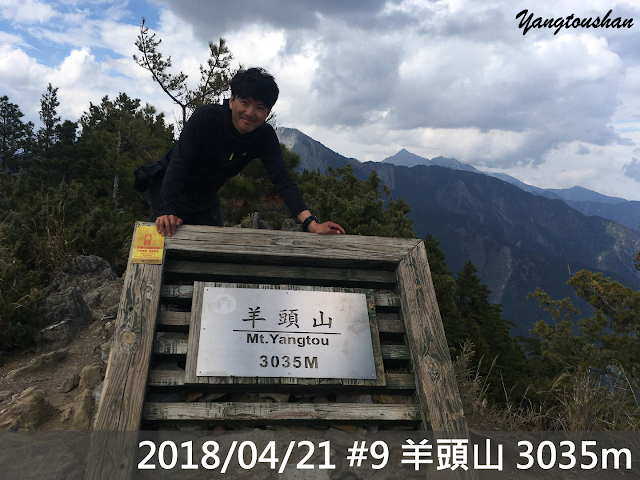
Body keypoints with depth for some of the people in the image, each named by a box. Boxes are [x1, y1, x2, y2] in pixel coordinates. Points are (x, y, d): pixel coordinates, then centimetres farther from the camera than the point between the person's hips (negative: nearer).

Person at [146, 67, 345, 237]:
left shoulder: (265, 136, -16)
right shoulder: (206, 117, -27)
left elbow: (283, 179, -23)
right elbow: (179, 163, -34)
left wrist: (312, 224, -37)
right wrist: (168, 211, -49)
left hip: (207, 198, 4)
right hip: (169, 189, -4)